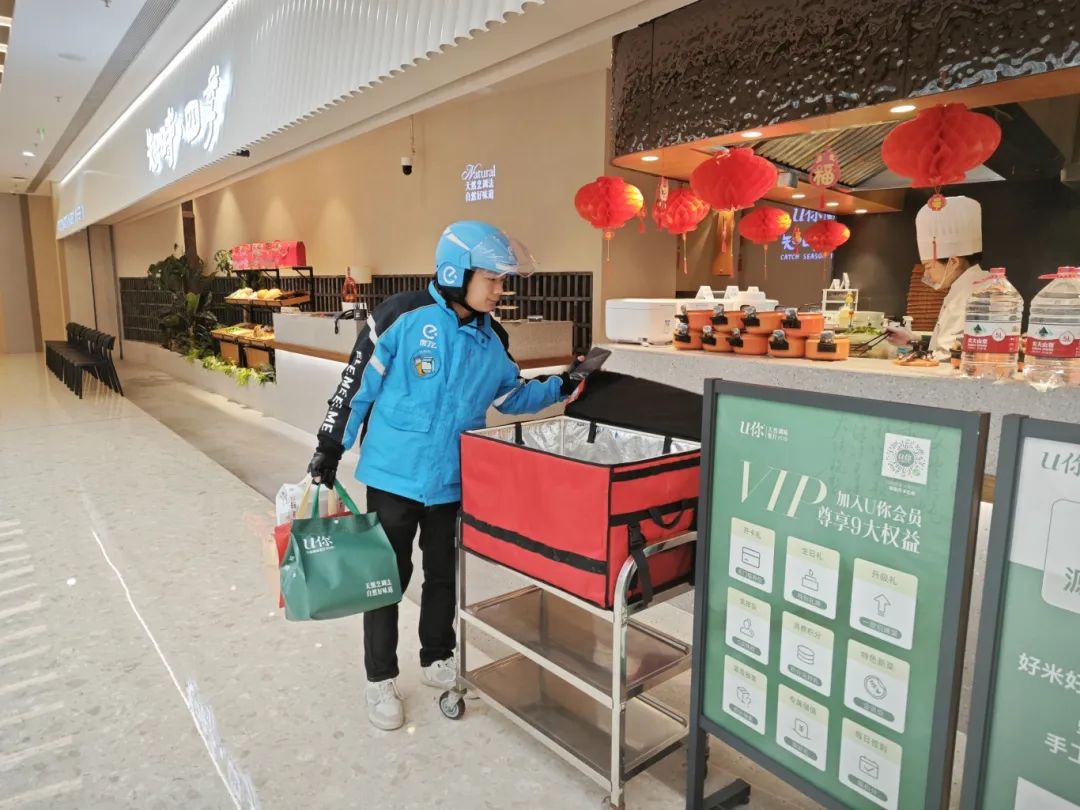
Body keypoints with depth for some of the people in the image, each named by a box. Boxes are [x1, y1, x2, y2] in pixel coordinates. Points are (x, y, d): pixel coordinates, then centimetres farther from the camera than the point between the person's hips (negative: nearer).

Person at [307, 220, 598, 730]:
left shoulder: (491, 338, 1)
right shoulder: (403, 316, -15)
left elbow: (511, 396, 13)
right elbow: (358, 382, -9)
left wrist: (562, 387, 1)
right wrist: (330, 447, -6)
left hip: (453, 479, 5)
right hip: (394, 474, -4)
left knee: (444, 574, 18)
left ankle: (437, 660, 40)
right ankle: (380, 680, 27)